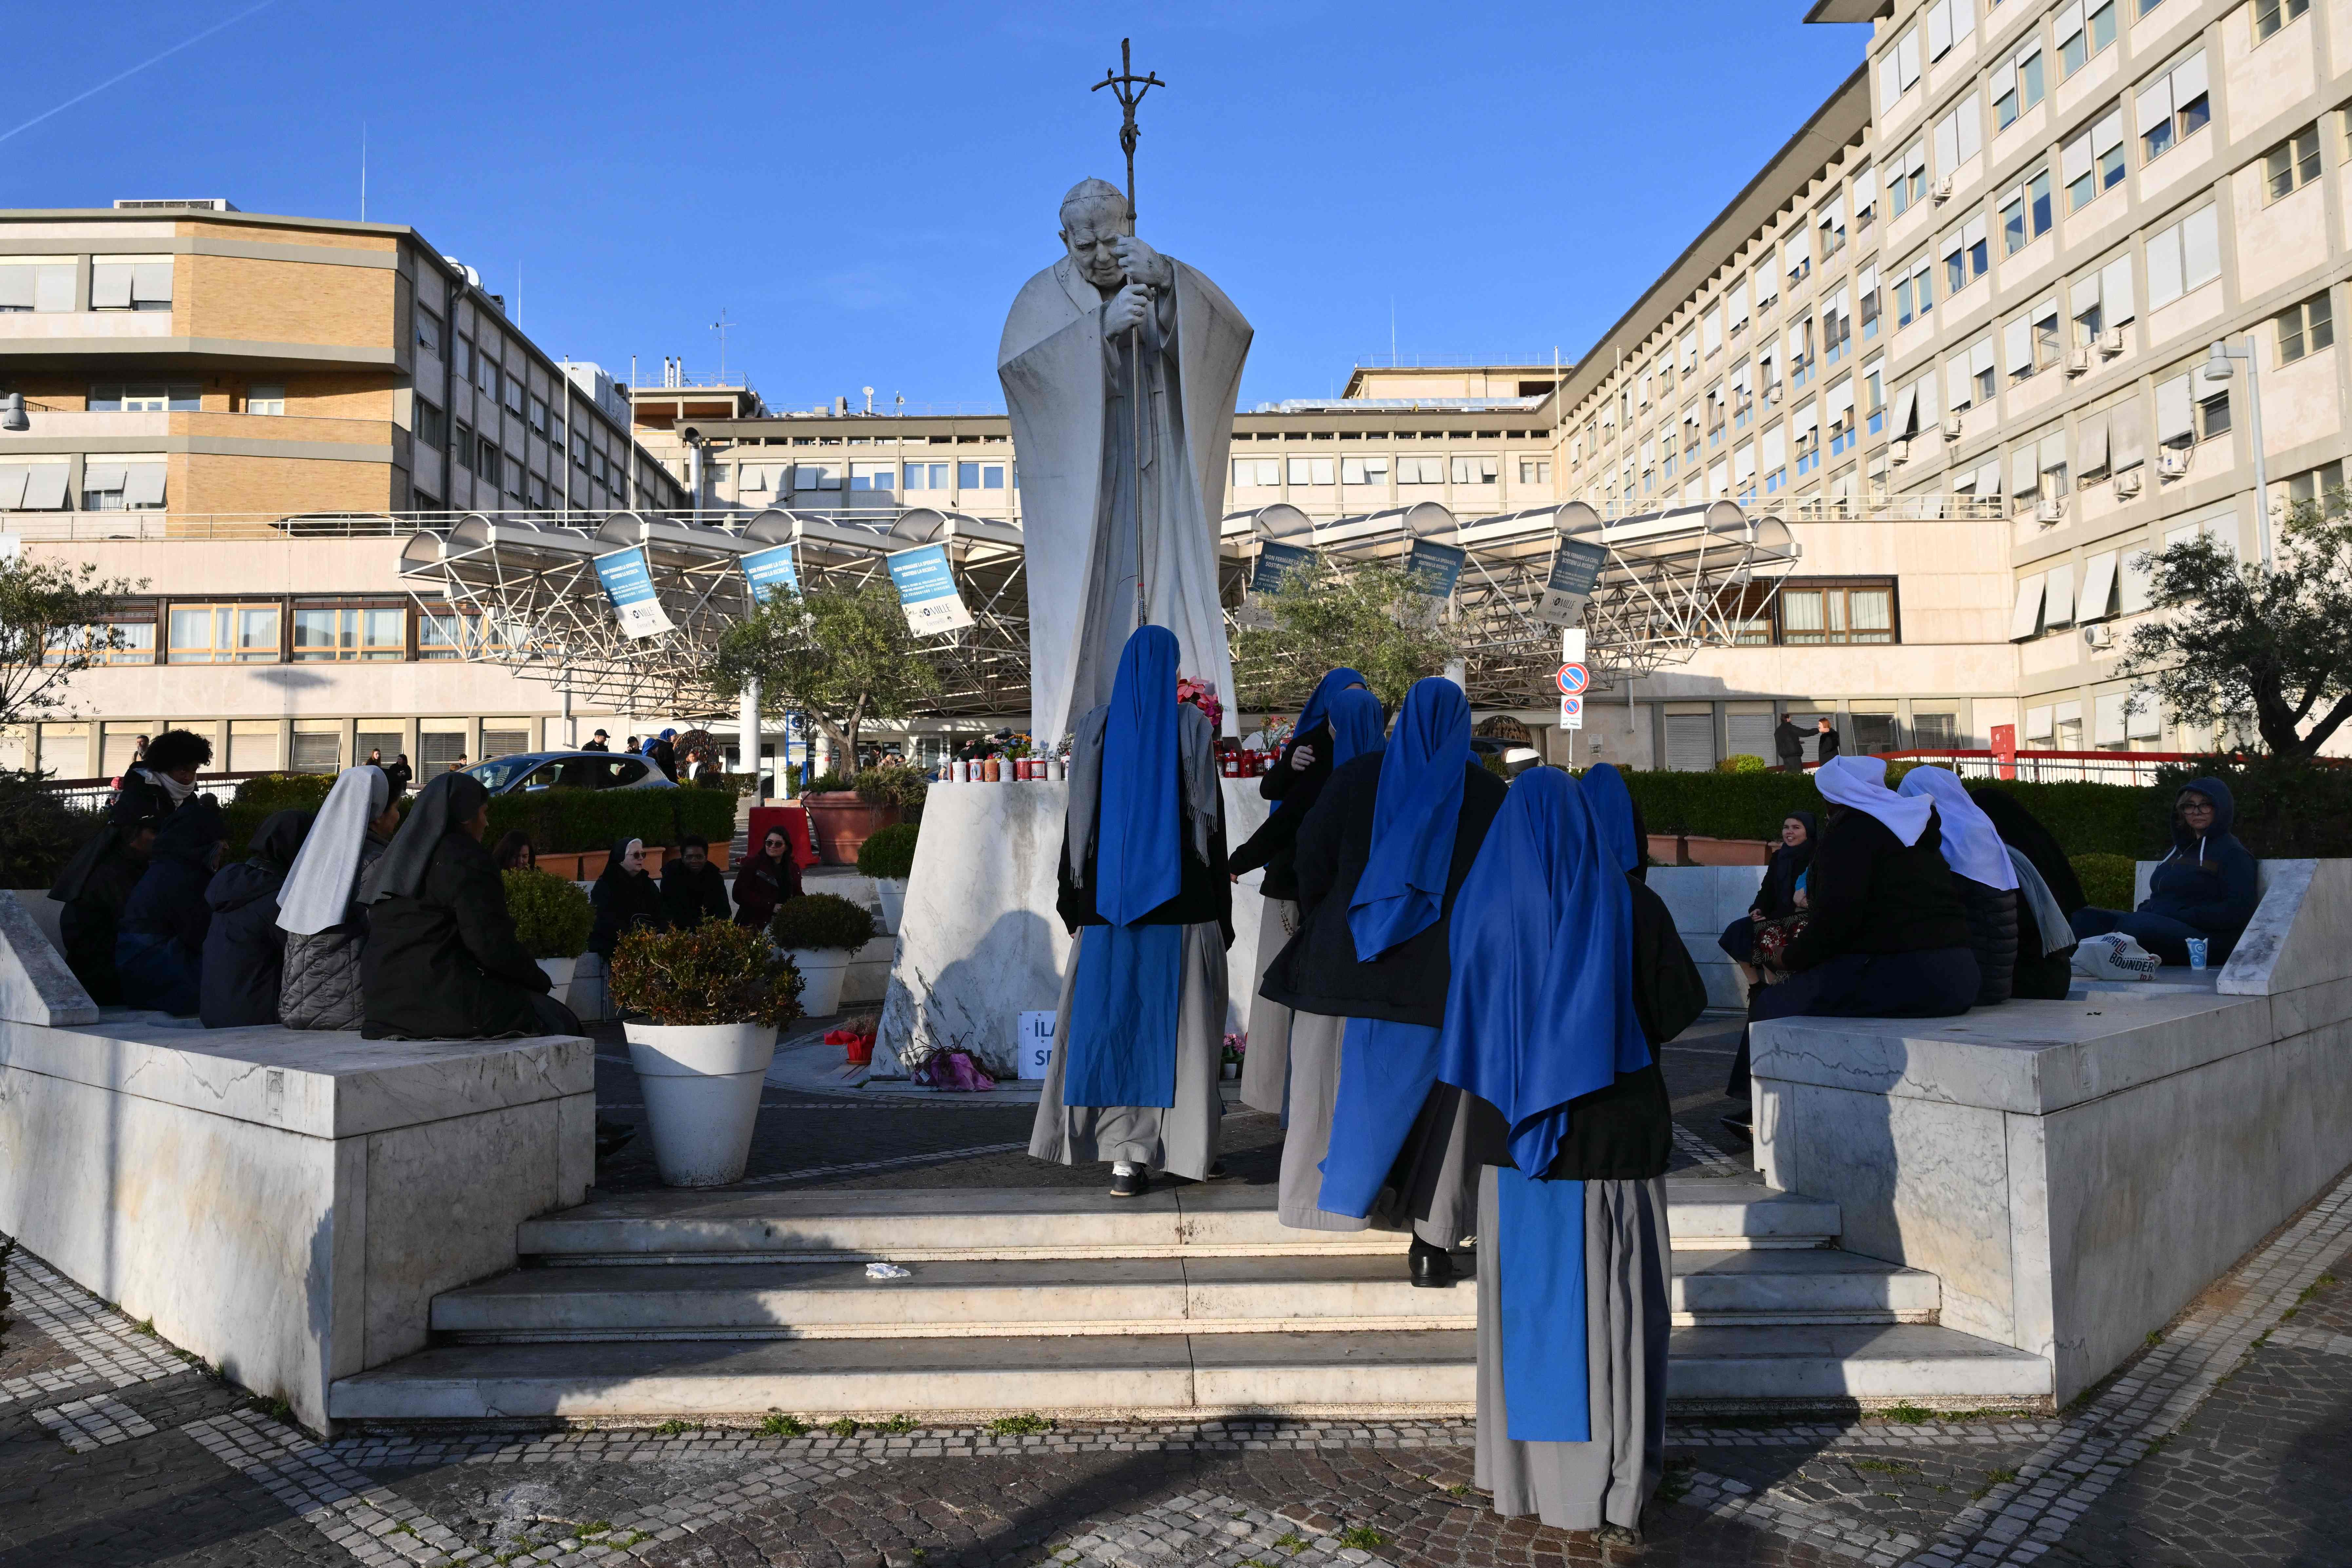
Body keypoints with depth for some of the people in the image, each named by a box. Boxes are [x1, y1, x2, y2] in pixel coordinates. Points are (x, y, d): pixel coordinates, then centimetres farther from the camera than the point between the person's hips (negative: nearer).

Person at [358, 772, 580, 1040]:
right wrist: (539, 979, 1)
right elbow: (493, 945, -15)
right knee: (559, 1021, 3)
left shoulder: (395, 860, 16)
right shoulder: (465, 859, -10)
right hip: (445, 1004, -9)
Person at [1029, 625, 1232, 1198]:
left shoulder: (1096, 726, 2)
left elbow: (1078, 816, 2)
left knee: (1111, 1020, 6)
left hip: (1109, 899, 2)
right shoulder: (1191, 727, -4)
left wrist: (1073, 902, 9)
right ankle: (1187, 1146, 17)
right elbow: (1210, 816, -4)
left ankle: (1124, 1159, 3)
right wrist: (1222, 909, 2)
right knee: (1179, 1022, 8)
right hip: (1181, 901, -1)